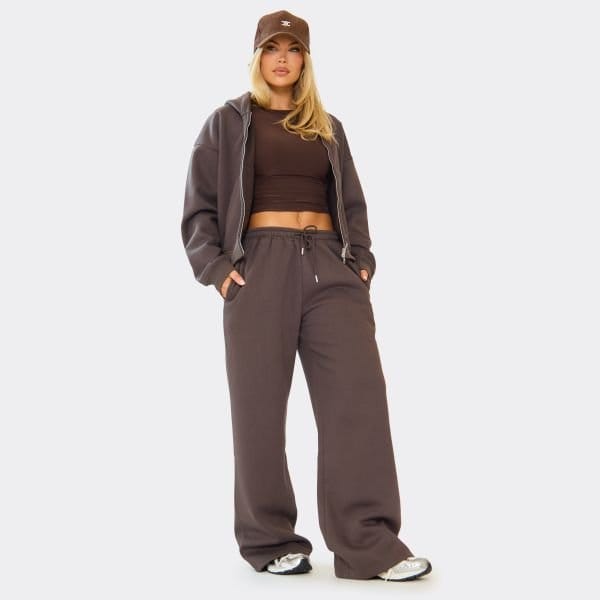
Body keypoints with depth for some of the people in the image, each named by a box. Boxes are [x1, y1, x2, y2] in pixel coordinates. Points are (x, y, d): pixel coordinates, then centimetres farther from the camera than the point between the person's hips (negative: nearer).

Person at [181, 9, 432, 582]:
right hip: (260, 264, -3)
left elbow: (353, 205, 20)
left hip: (329, 265, 3)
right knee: (260, 405, -1)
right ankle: (270, 540, 10)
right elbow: (198, 208, 7)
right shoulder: (228, 122, 10)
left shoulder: (327, 127, 20)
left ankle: (369, 544, -8)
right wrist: (216, 267, -6)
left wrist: (362, 260, 5)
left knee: (358, 394, -9)